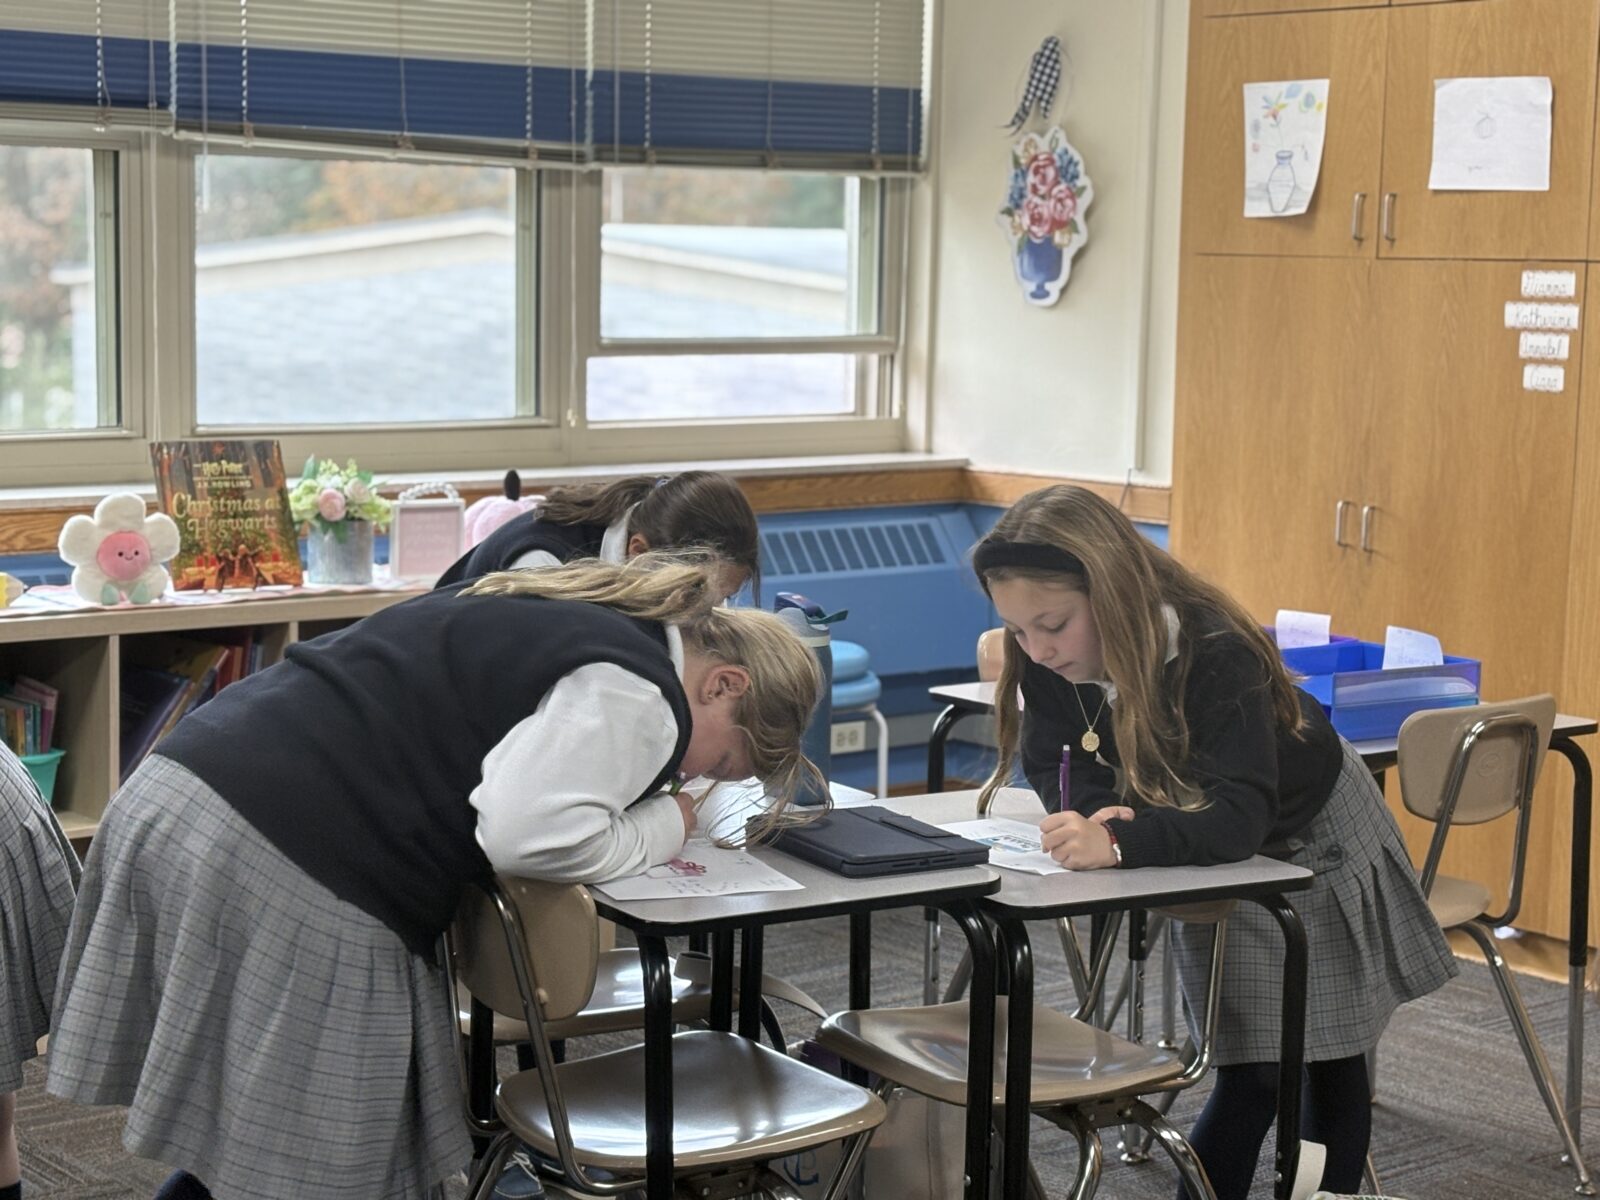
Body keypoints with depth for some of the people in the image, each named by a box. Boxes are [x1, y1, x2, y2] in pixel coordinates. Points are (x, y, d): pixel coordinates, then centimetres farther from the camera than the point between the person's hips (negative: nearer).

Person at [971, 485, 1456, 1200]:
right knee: (1251, 1073, -1)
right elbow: (1053, 767, -14)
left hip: (1314, 844, -3)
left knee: (1331, 1060, 9)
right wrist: (1104, 811, -36)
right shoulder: (1051, 664, -22)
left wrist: (1121, 841, -61)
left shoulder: (1217, 655, -38)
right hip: (1221, 870, 3)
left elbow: (1239, 817, -46)